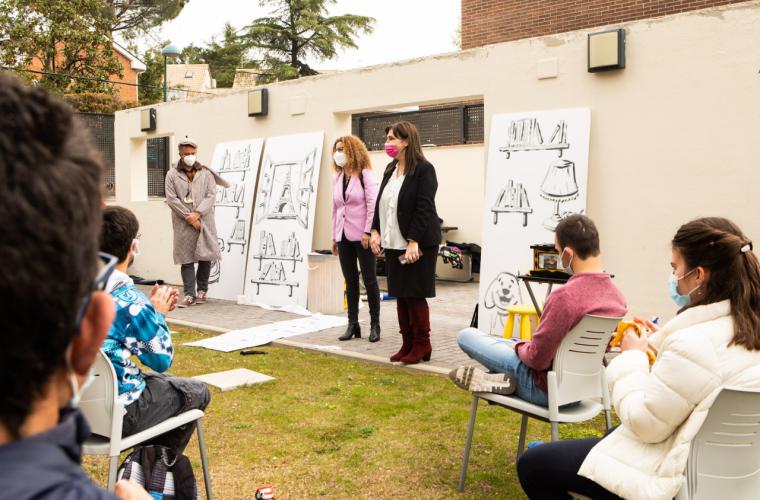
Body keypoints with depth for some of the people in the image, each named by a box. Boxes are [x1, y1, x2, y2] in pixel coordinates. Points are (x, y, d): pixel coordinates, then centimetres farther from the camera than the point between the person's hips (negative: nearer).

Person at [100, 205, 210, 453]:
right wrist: (158, 313, 0)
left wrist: (152, 310, 9)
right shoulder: (129, 300, -25)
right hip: (117, 415, -8)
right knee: (198, 391, 15)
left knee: (162, 380, 32)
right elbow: (162, 360, -12)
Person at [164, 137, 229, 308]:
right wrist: (189, 218, -10)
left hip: (204, 221, 1)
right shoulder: (172, 175, 6)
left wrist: (197, 214, -13)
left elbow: (211, 195, -1)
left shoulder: (206, 173, 8)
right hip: (183, 224, -1)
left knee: (205, 257, 2)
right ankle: (189, 295, 0)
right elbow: (171, 199, -3)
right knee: (186, 259, -2)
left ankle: (202, 290, 17)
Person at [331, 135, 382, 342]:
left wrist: (368, 232, -18)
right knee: (350, 281, 9)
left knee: (369, 280, 2)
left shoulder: (365, 174, -6)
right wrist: (334, 236, 12)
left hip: (362, 236, -6)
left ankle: (375, 325, 10)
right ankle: (353, 324, 15)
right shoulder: (337, 178, 13)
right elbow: (336, 208, 14)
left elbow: (373, 205, -13)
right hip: (344, 236, 6)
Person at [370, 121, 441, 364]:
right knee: (400, 296, 11)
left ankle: (422, 346, 11)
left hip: (418, 243, -8)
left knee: (415, 296, -2)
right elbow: (380, 203, 16)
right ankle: (408, 344, 20)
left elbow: (424, 208, -16)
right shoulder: (390, 170, 14)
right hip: (393, 244, 8)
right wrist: (375, 231, 3)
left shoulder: (424, 169, -9)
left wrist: (414, 241, -21)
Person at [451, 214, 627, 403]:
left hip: (547, 389, -7)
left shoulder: (565, 296, -31)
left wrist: (519, 347, -1)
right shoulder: (616, 295, -6)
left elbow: (537, 359, -24)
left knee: (466, 335, 0)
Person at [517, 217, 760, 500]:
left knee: (532, 464, -2)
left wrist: (632, 356, -9)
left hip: (673, 472, -10)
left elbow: (645, 423, -22)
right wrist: (662, 342, 12)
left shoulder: (695, 343, -30)